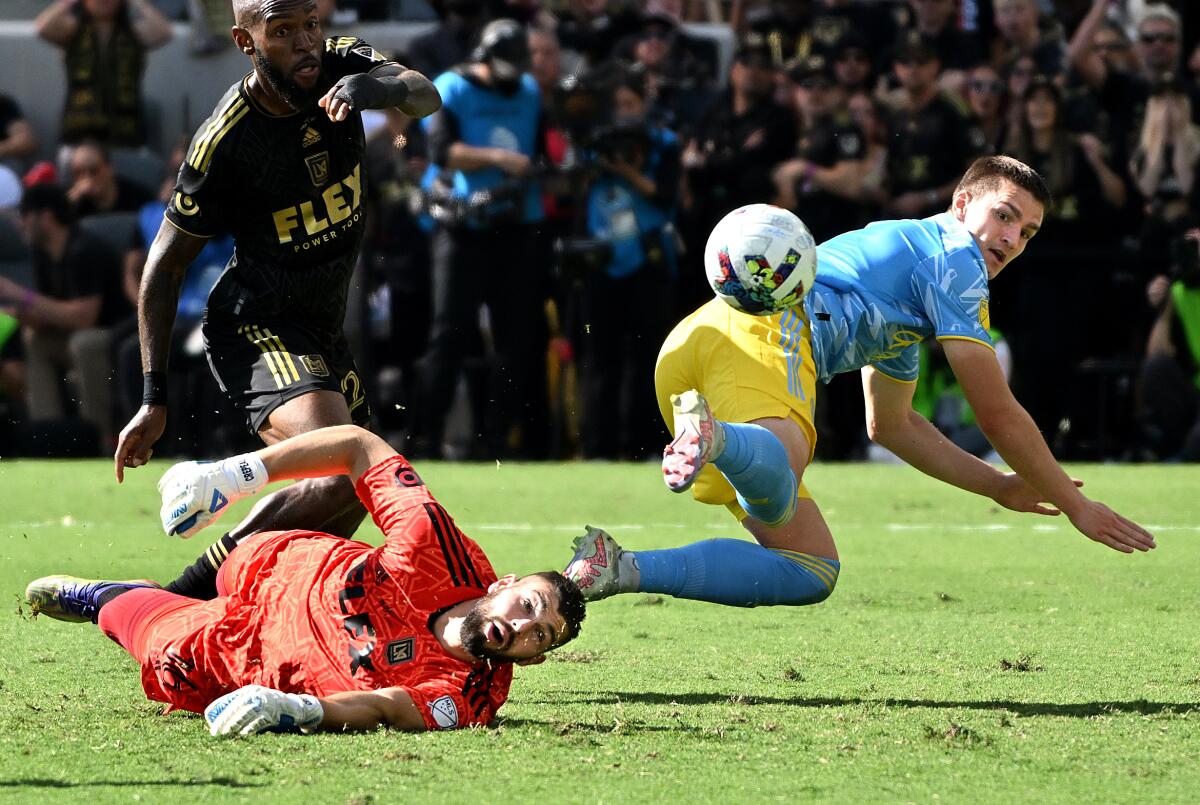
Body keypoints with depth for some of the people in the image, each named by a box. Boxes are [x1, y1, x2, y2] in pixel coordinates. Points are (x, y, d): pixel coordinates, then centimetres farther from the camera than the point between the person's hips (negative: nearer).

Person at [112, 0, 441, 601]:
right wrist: (154, 399, -12)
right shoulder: (224, 142, -21)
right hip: (256, 331, -8)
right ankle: (201, 585, -20)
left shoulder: (343, 66, -7)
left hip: (321, 327, 8)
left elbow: (425, 97, -24)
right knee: (342, 476, -29)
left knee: (352, 506, 17)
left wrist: (377, 88, -48)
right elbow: (165, 265, -11)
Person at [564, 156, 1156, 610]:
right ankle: (711, 436, -73)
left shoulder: (904, 256, 38)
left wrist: (1000, 486, 48)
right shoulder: (955, 258, 10)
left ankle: (618, 568, -3)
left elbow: (890, 424, 46)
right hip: (767, 332, -9)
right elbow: (997, 414, 10)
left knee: (811, 572, 8)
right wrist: (1075, 506, 21)